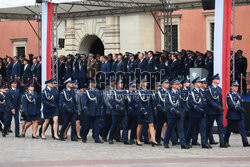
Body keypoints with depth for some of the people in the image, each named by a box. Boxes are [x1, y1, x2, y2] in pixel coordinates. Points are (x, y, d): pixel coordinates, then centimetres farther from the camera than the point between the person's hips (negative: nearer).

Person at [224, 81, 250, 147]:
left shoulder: (238, 94, 15)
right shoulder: (229, 95, -6)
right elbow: (231, 105, -16)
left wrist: (242, 109, 1)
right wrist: (240, 109, -21)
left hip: (240, 116, 6)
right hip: (232, 116, -6)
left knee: (242, 128, -3)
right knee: (229, 129, 4)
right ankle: (225, 142, 17)